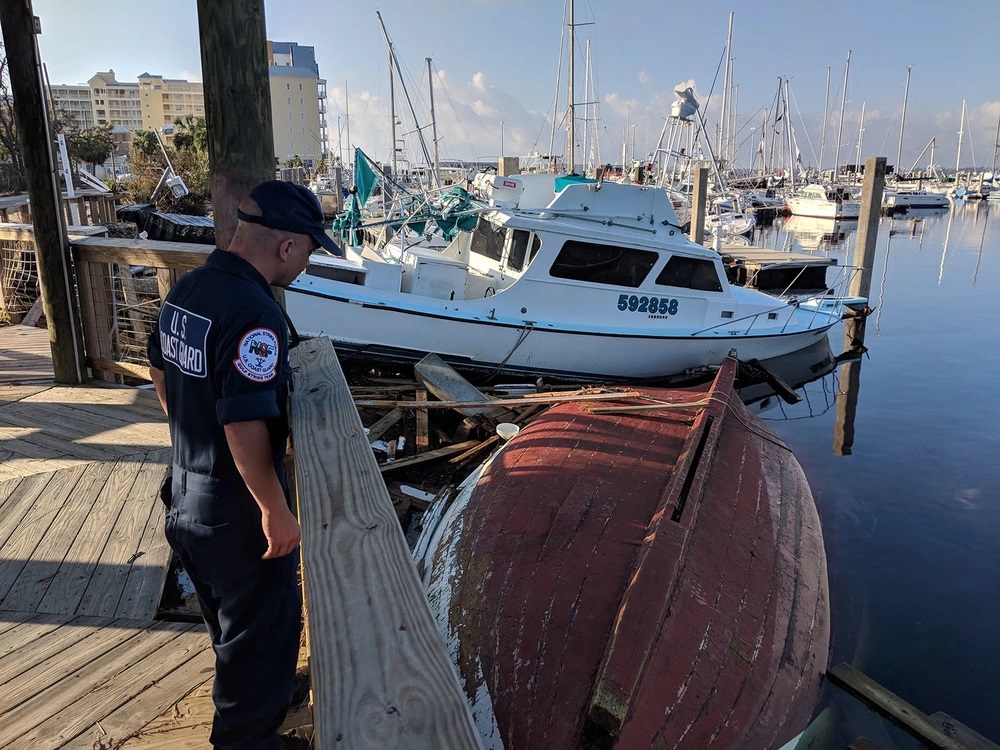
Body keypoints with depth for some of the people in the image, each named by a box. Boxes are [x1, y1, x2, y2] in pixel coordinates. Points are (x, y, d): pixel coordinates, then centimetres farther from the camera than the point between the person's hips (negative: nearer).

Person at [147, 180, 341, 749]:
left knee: (231, 619, 29)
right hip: (237, 510, -10)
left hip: (187, 494, 10)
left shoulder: (187, 288, 1)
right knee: (263, 631, 11)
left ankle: (256, 695, 52)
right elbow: (245, 429, -31)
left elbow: (160, 369, 14)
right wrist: (276, 512, -22)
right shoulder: (255, 315, -29)